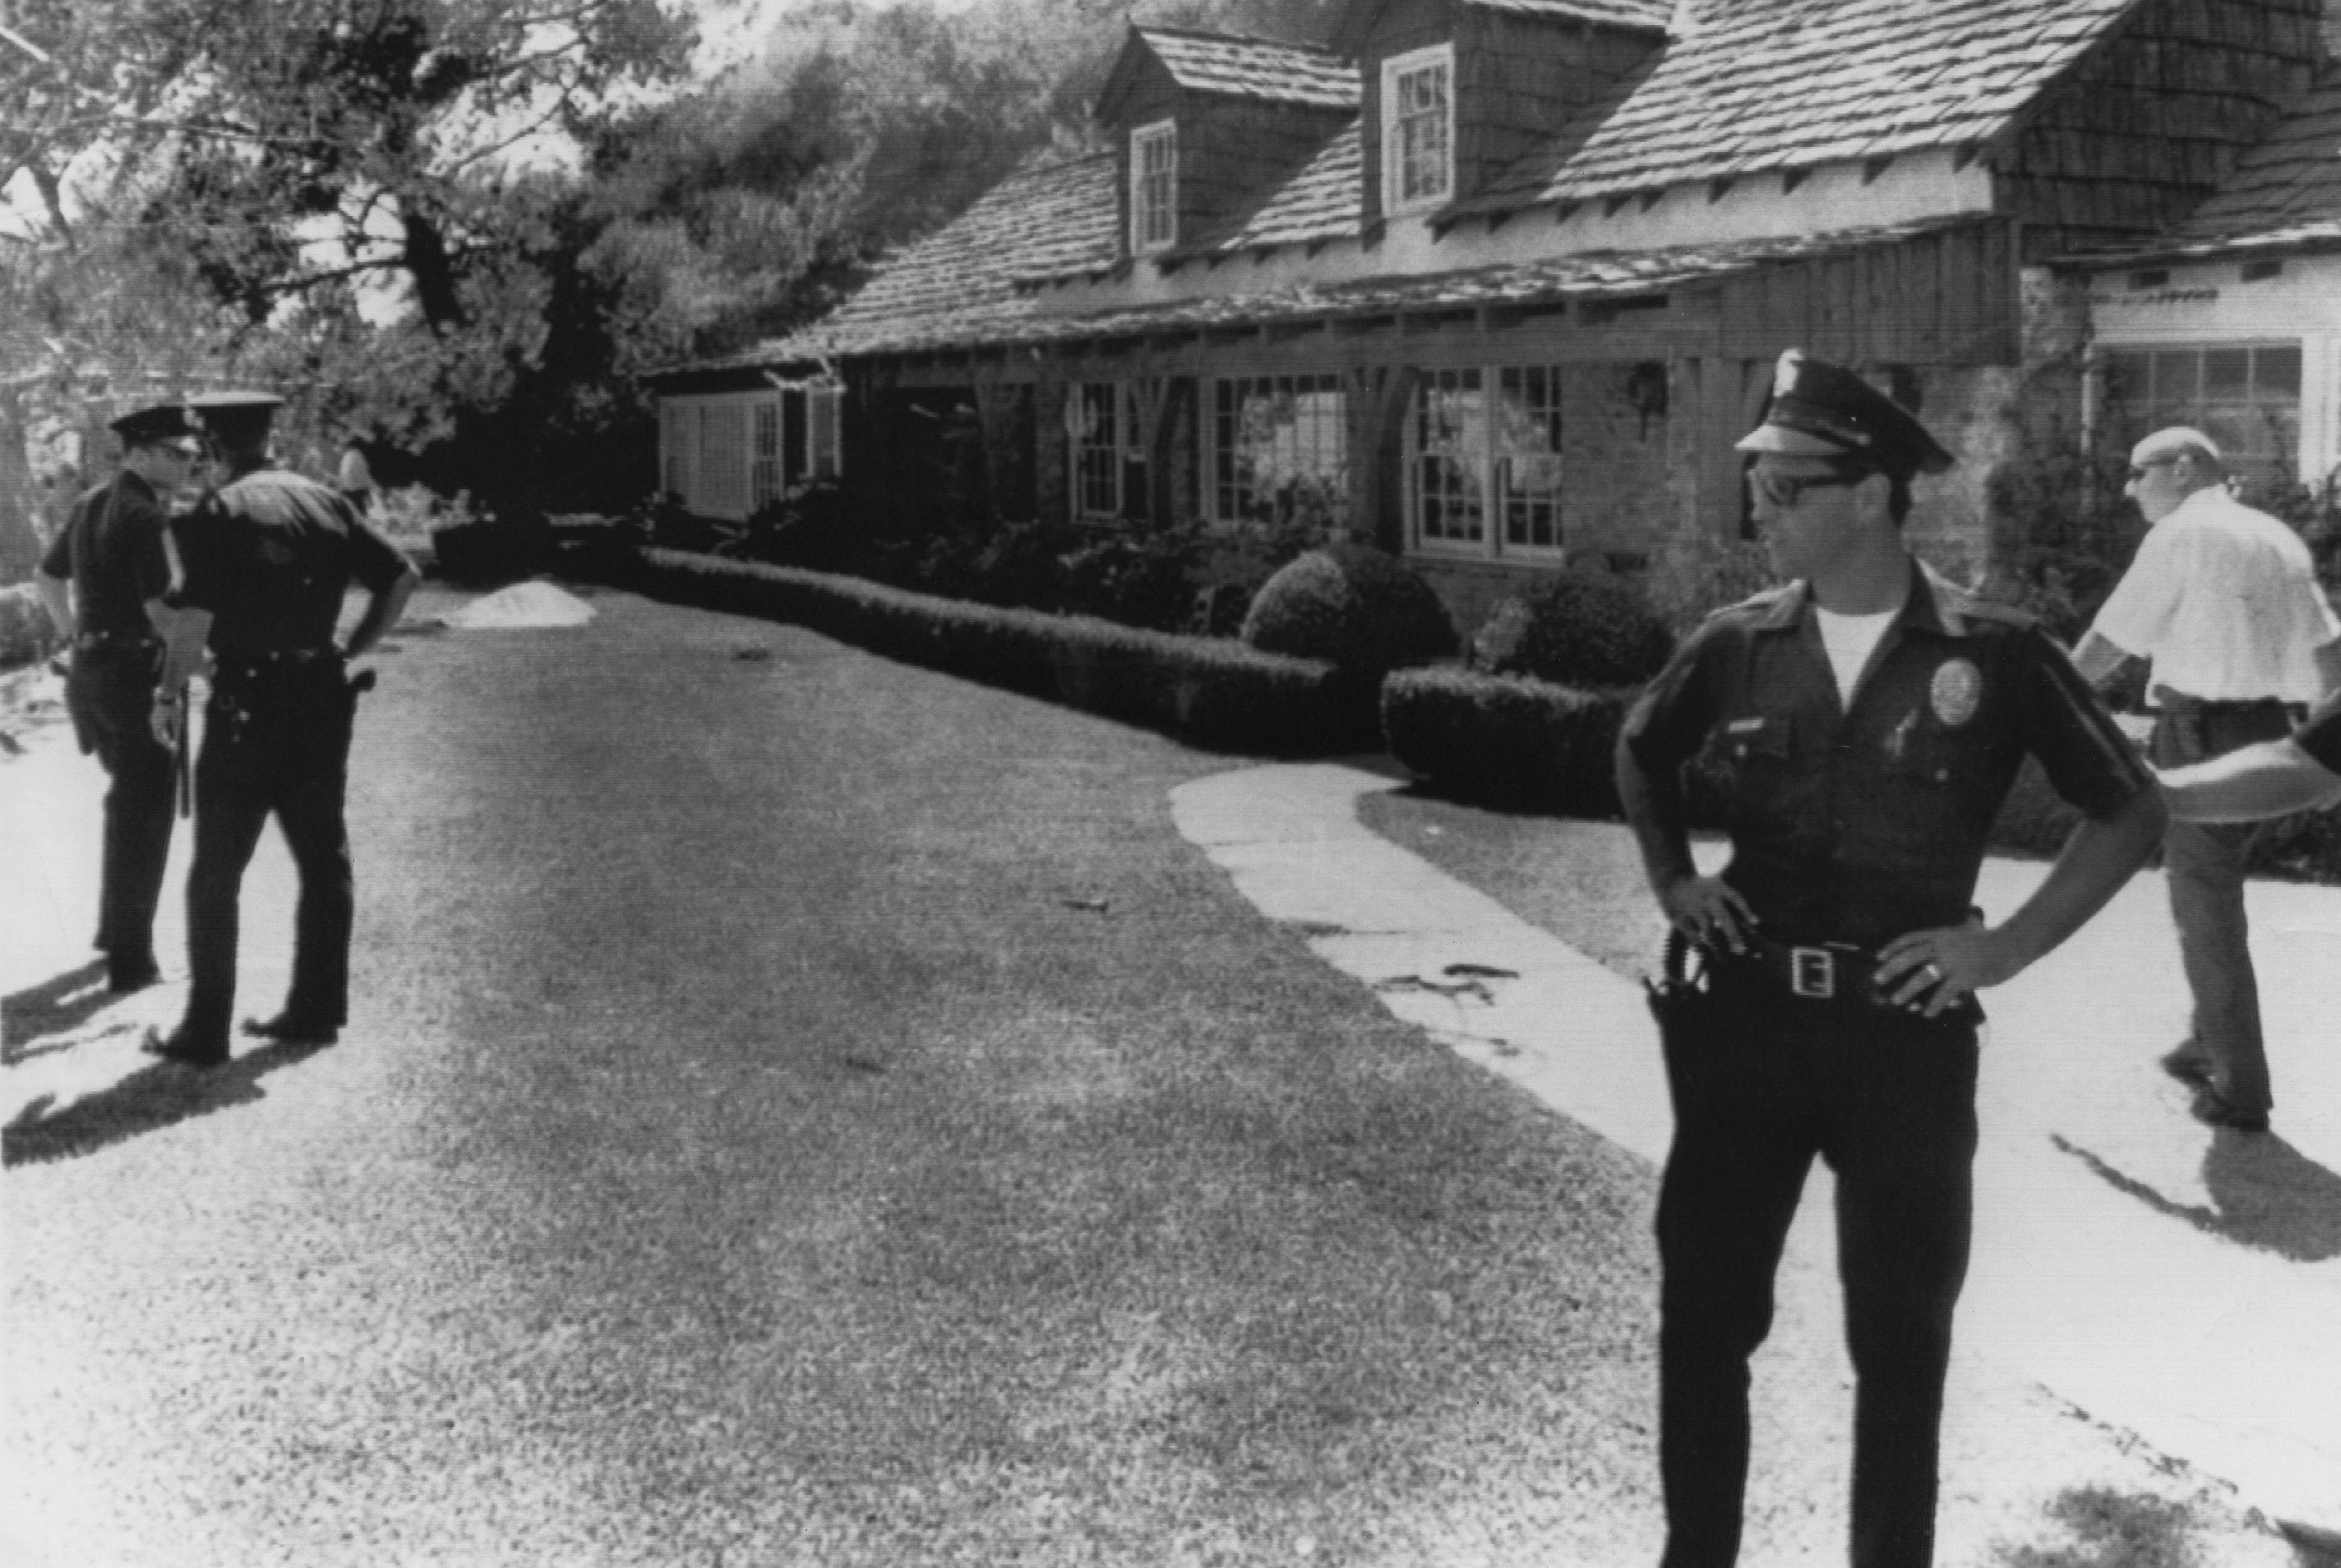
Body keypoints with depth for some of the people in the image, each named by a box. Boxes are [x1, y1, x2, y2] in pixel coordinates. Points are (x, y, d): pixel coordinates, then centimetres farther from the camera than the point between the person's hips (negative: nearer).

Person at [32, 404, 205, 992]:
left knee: (127, 801, 24)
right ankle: (130, 960, 3)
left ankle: (114, 928, 35)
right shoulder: (147, 516, -17)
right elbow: (162, 611, -22)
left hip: (89, 672, 9)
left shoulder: (91, 506, 10)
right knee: (144, 817, -1)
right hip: (137, 674, -9)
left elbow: (47, 578, 21)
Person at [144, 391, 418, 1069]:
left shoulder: (216, 514, -9)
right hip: (322, 699, 5)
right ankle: (317, 1010, 19)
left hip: (248, 702, -5)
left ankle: (206, 1030, 6)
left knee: (216, 874, 3)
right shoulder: (324, 501, 6)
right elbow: (400, 577, 4)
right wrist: (352, 649, 10)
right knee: (323, 858, 14)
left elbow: (196, 622, -16)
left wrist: (167, 696, -3)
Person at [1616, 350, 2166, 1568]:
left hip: (1905, 1034, -2)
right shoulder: (1737, 646, 0)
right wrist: (1671, 879, 8)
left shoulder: (1995, 655, -8)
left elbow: (2131, 812, 2)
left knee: (1901, 1337, 11)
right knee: (1703, 1316, 10)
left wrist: (2006, 946, -5)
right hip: (1743, 1020, 2)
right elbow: (1641, 752, 20)